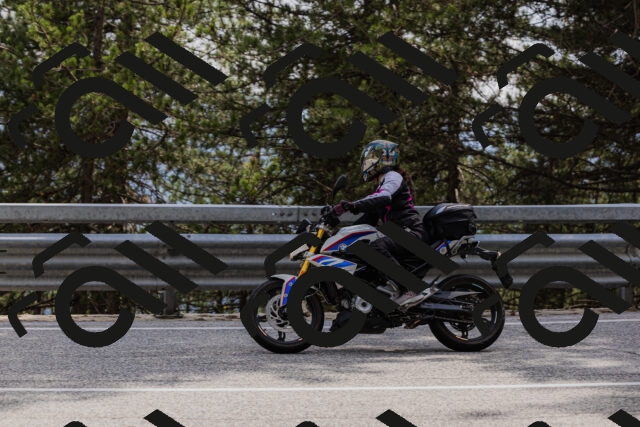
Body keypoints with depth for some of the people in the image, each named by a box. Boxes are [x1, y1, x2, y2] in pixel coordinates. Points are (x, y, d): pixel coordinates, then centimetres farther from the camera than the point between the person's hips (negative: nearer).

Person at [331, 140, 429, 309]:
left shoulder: (393, 177, -3)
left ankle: (410, 290, -40)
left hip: (410, 231, -10)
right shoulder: (381, 186, 28)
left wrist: (354, 205, -37)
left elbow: (384, 198, -26)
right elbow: (369, 218, 29)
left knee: (377, 247, -34)